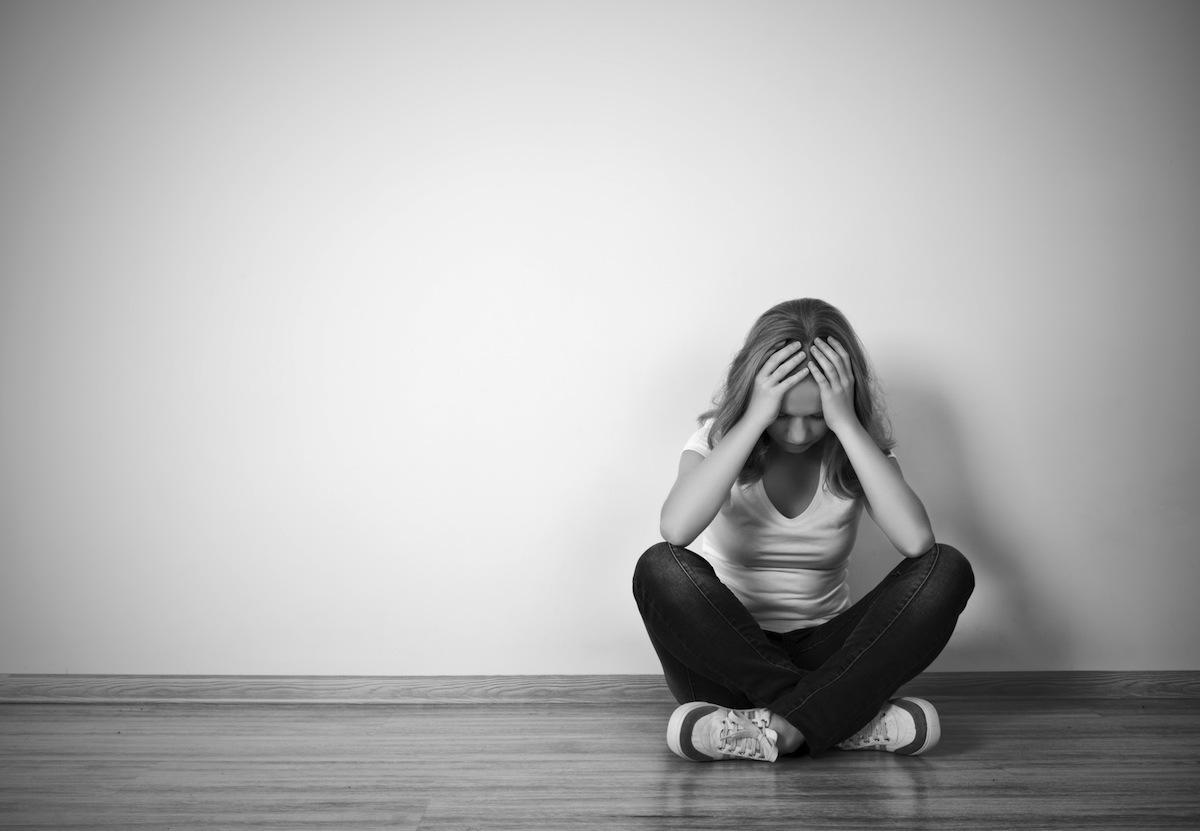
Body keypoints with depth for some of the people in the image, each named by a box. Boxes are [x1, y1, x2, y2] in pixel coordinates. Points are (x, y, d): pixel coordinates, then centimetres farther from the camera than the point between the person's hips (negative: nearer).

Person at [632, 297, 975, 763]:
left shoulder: (856, 450, -1)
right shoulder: (720, 438, -5)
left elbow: (916, 541, -23)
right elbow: (675, 528, -28)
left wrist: (846, 424, -22)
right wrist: (756, 419, -26)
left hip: (820, 655, 2)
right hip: (727, 661, -1)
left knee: (947, 570, -21)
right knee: (662, 569, -32)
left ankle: (777, 727, -32)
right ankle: (848, 719, -29)